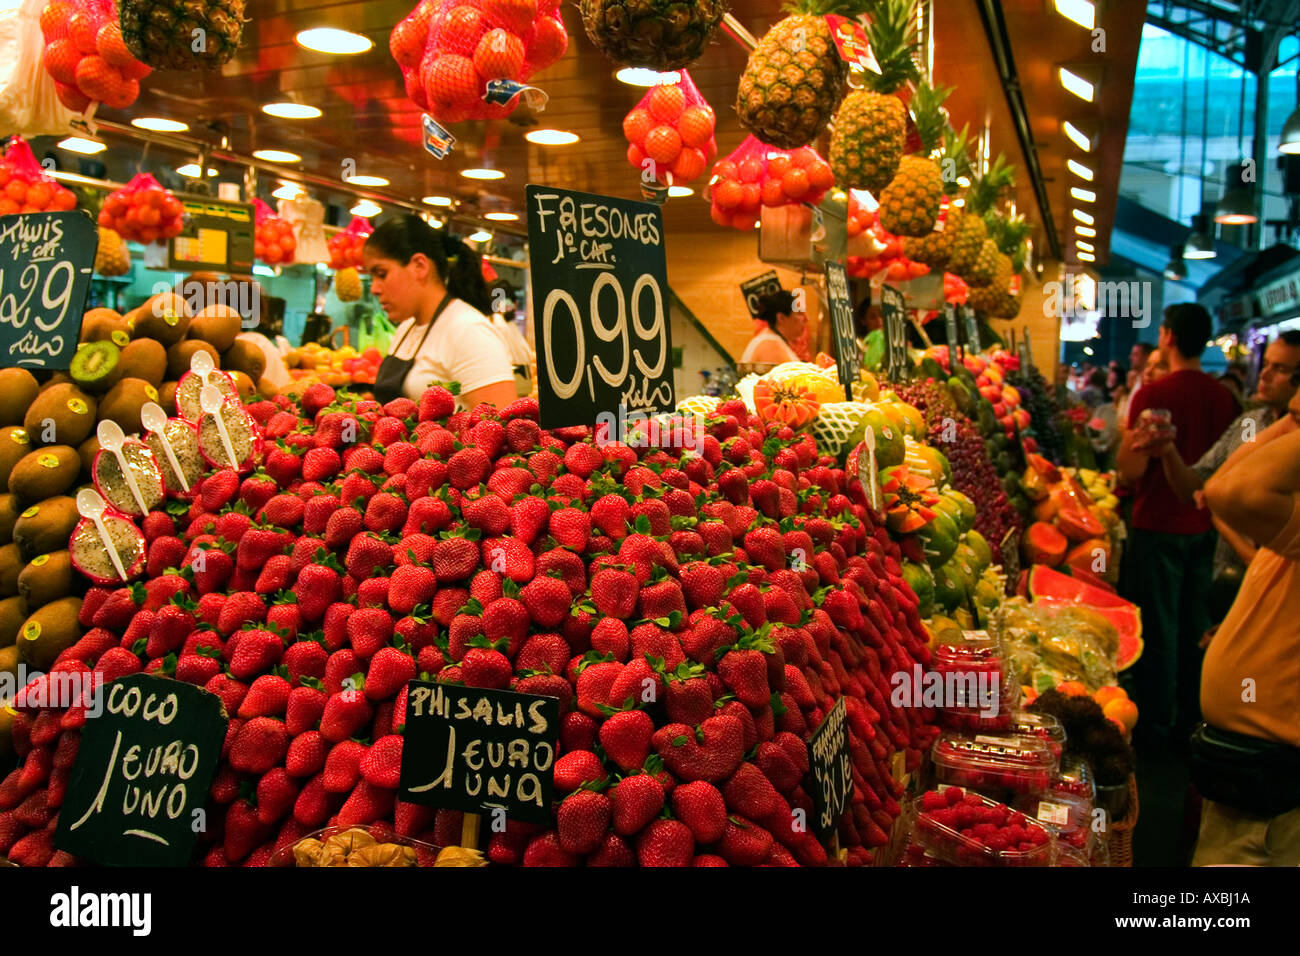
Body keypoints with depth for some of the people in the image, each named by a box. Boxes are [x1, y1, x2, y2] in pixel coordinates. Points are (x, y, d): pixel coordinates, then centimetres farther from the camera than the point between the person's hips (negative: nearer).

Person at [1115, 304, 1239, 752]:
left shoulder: (1153, 394, -17)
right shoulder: (1223, 398, 1)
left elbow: (1131, 471, -17)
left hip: (1159, 526, -5)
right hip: (1205, 525, 6)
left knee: (1157, 627, 4)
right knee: (1195, 624, 17)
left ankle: (1155, 724, 13)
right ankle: (1191, 713, 30)